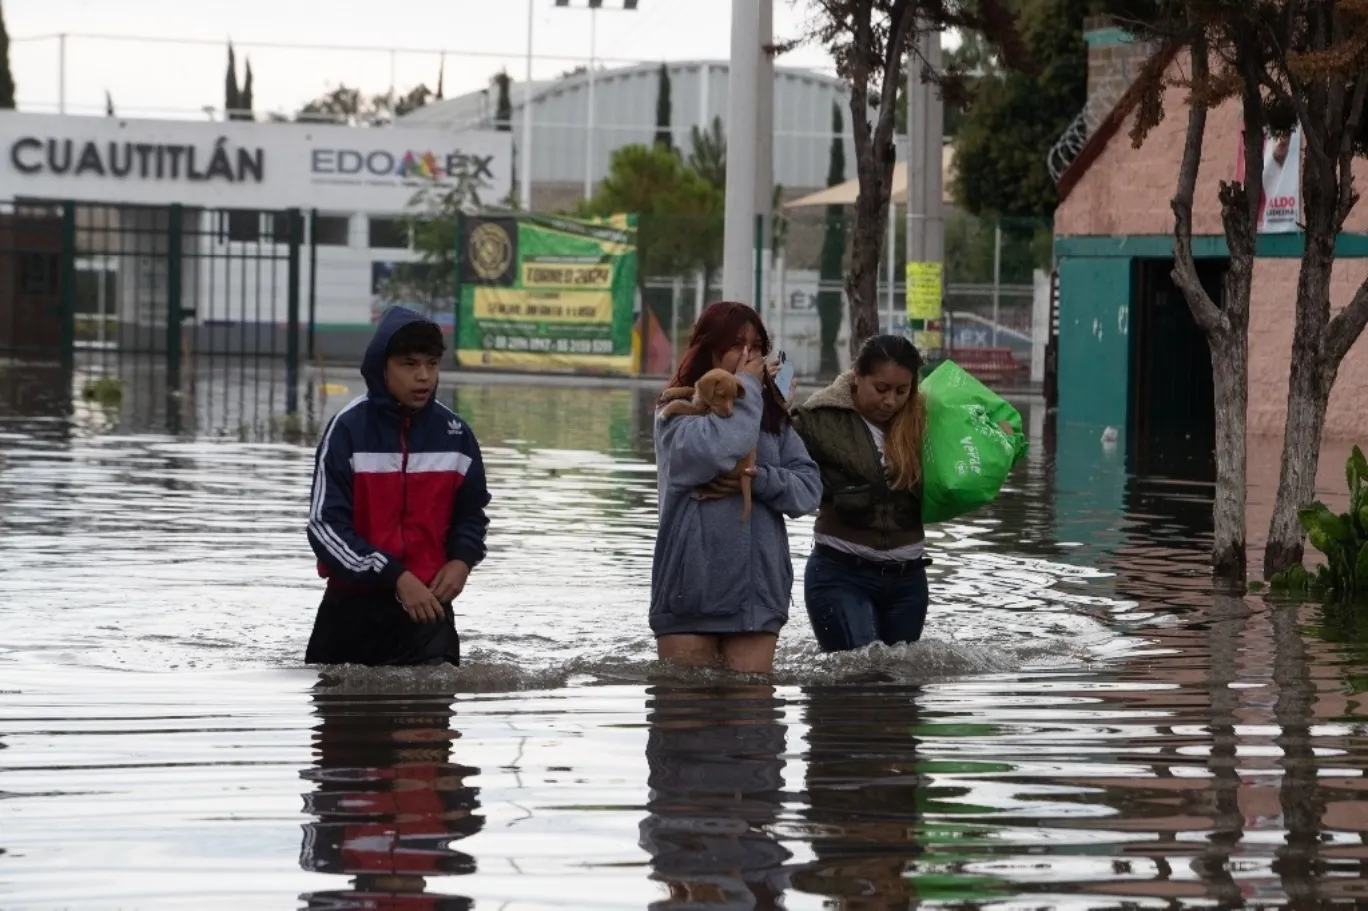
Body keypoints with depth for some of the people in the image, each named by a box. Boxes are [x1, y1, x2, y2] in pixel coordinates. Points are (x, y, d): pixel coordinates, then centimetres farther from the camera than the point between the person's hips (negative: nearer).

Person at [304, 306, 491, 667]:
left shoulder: (454, 434, 1)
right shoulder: (348, 429, -11)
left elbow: (472, 512, 17)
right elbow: (326, 524, -15)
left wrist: (462, 559, -4)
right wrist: (396, 576, -22)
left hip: (426, 599, 1)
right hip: (354, 600, -1)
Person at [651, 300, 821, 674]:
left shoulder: (773, 415, 14)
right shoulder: (677, 410, 0)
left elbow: (809, 489, 5)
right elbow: (716, 451, -22)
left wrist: (759, 479, -14)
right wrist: (745, 388, -8)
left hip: (756, 590, 3)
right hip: (689, 585, -3)